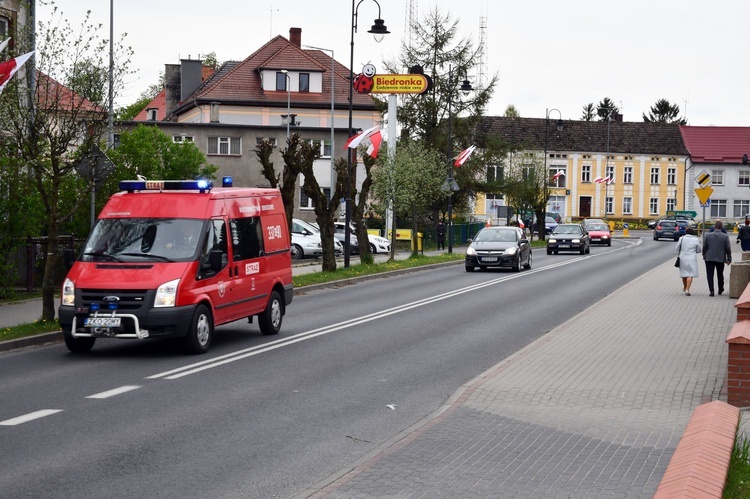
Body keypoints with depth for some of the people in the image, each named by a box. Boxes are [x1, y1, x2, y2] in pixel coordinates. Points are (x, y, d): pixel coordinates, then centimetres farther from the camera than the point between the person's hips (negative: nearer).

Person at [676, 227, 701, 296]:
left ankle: (684, 288, 34)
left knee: (684, 273, 18)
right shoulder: (696, 240, -6)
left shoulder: (682, 238, -4)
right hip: (692, 259, -2)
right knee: (690, 274, -2)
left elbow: (677, 248, 2)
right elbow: (698, 250, 1)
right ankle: (687, 290, -13)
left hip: (683, 258, 2)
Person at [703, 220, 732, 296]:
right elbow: (728, 249, -5)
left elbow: (704, 247, 0)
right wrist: (729, 259, 3)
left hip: (709, 258, -1)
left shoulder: (708, 235, -5)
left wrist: (704, 256, 13)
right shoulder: (725, 236, -7)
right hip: (721, 258, 1)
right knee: (720, 275, 18)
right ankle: (720, 289, 31)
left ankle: (711, 291, -9)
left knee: (710, 275, 0)